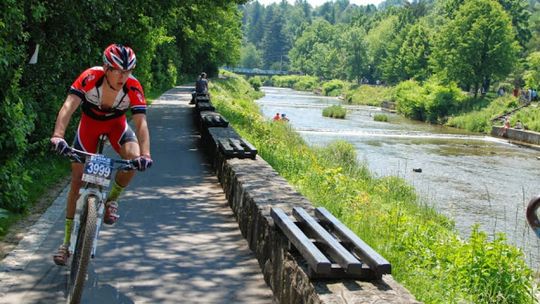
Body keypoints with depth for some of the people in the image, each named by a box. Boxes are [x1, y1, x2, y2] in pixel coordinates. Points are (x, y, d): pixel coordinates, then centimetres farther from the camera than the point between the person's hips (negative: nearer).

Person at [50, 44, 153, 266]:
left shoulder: (133, 87, -30)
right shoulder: (90, 78, -33)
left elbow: (141, 122, -36)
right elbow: (68, 107, -44)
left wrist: (145, 154, -51)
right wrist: (58, 136, -60)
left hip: (116, 123, 1)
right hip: (90, 122, 0)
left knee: (134, 158, -30)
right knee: (77, 179, -4)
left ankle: (112, 199, -1)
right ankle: (67, 241, 9)